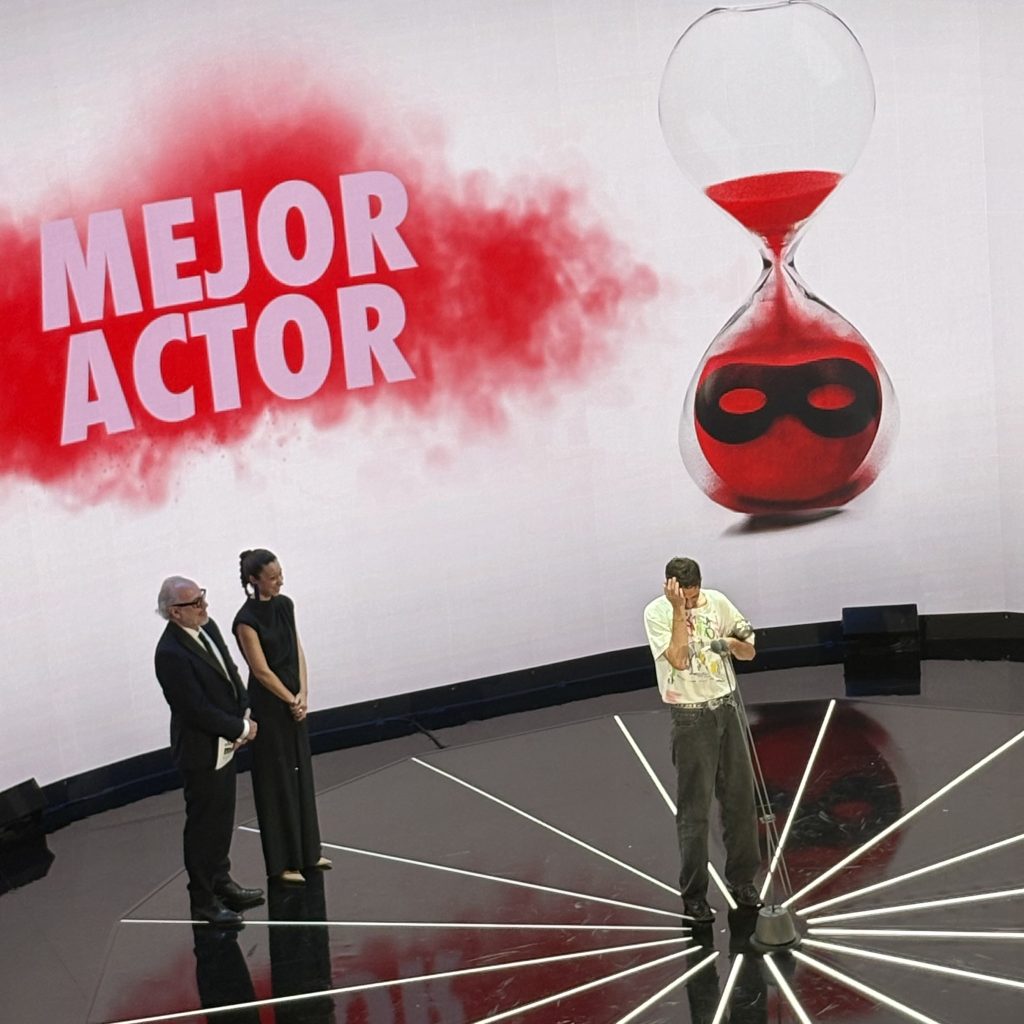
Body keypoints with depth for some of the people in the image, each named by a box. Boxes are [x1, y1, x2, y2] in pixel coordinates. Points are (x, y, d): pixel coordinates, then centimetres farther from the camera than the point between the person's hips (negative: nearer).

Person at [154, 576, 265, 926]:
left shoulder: (207, 627, 0)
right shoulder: (171, 654, -28)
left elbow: (230, 672, 10)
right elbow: (198, 710, -26)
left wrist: (245, 715, -4)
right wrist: (242, 729, -16)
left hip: (224, 746, 9)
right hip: (201, 751, -9)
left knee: (222, 819, 22)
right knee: (203, 826, 5)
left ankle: (221, 883, 38)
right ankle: (203, 901, 18)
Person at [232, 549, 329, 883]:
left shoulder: (285, 605, 4)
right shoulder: (247, 620, -19)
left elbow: (297, 652, 6)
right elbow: (261, 671, -17)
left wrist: (302, 694, -5)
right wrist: (291, 701, -9)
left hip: (294, 700, 8)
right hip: (269, 705, -8)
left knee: (301, 773, 14)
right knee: (277, 779, 0)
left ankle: (306, 852, 26)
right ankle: (282, 862, 9)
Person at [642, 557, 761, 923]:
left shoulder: (717, 602, 0)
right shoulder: (657, 612, -11)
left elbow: (748, 652, 6)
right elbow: (679, 659, -24)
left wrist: (734, 644, -17)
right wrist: (679, 609, -26)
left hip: (726, 708, 4)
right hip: (691, 717, -4)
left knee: (740, 797, 10)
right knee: (694, 808, 0)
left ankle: (741, 879, 26)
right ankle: (693, 894, 10)